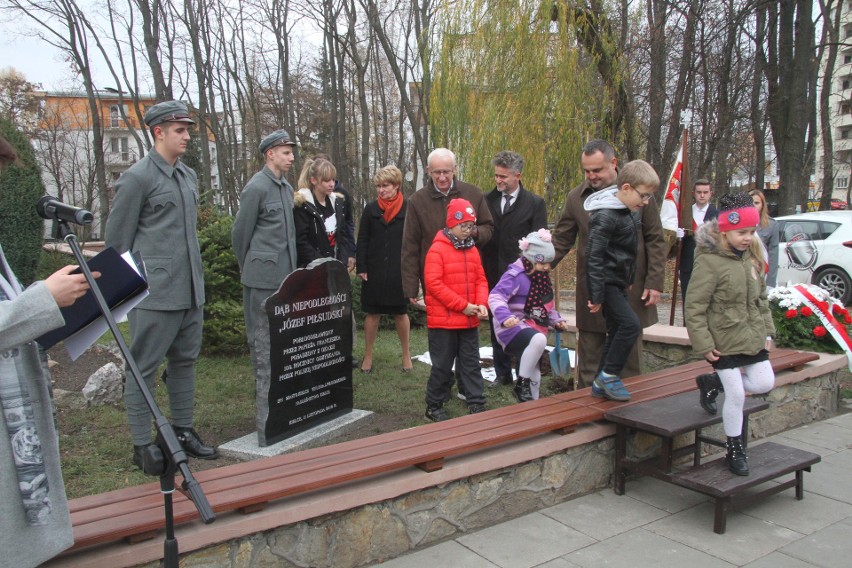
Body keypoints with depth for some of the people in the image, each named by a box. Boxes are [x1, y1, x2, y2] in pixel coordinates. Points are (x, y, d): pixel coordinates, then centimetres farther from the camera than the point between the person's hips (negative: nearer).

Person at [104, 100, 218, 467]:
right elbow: (116, 240, -5)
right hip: (155, 293, -8)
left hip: (190, 291, 8)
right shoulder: (137, 178, -8)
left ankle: (183, 432, 28)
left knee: (185, 361, 15)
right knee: (144, 368, 2)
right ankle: (142, 447, 11)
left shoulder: (188, 175, 14)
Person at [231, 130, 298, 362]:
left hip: (285, 273, 7)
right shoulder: (256, 187, -10)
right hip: (263, 274, -7)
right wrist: (246, 267, 6)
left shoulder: (287, 187, 13)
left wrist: (291, 264, 14)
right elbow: (240, 232, -5)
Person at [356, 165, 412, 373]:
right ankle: (368, 355, 20)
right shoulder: (371, 209, 3)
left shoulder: (408, 210, -3)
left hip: (400, 271, -1)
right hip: (374, 271, 2)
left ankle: (406, 353, 25)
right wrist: (361, 268, -3)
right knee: (372, 313, 8)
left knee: (400, 313, 10)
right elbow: (362, 241, 3)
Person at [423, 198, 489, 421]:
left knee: (471, 363, 12)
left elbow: (481, 280, 10)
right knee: (443, 365, 5)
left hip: (469, 320, 6)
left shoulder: (472, 250, 8)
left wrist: (481, 303, -9)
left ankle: (476, 404, 21)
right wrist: (463, 305, -19)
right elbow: (433, 283, -18)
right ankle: (434, 406, 19)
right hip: (443, 320, -6)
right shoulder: (437, 250, -11)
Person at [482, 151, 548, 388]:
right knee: (496, 327, 12)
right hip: (493, 276, 4)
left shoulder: (534, 203, -3)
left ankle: (525, 376, 18)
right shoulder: (487, 200, 5)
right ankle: (502, 374, 25)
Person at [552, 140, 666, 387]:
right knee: (589, 361, 8)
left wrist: (654, 281, -5)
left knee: (629, 359, 10)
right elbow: (561, 240, 5)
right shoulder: (576, 197, 1)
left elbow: (655, 241, 0)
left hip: (630, 290, -1)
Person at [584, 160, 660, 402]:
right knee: (630, 324, -18)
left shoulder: (630, 211, 8)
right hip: (606, 282, -10)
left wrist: (629, 280, 22)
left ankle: (601, 384, 21)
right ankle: (609, 375, -4)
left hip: (618, 283, 10)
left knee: (617, 331, 12)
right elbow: (594, 256, -23)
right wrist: (596, 295, -22)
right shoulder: (605, 216, -21)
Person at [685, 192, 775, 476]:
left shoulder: (751, 257, 5)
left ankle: (711, 383, 29)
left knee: (764, 383, 8)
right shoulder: (709, 261, -18)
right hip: (724, 340, -7)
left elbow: (762, 298, 16)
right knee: (736, 396, -2)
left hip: (753, 337, 7)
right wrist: (703, 343, -18)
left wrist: (768, 330, 12)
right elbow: (694, 306, -17)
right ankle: (735, 450, 19)